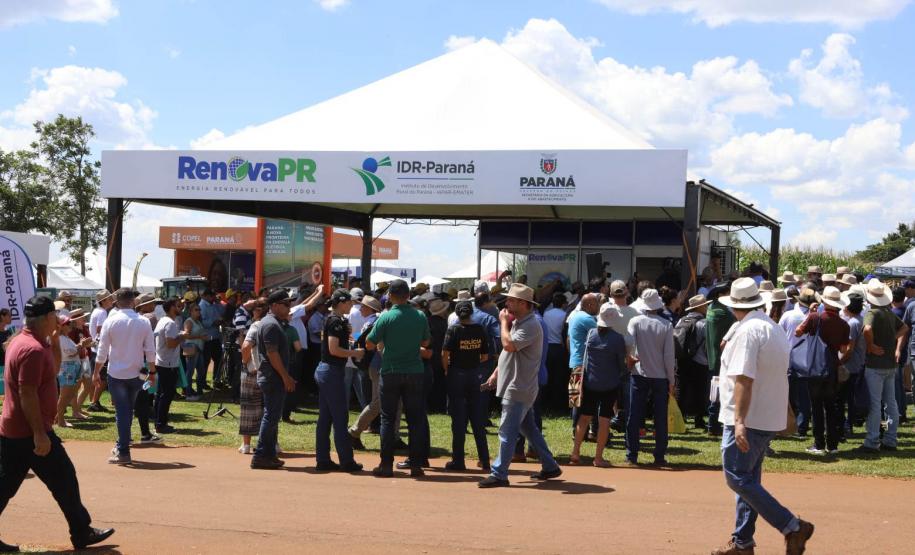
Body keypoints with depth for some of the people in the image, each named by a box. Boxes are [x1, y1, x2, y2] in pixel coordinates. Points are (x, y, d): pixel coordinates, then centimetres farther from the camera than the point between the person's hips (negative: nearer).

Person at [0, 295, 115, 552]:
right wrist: (39, 434, -24)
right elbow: (27, 395, -25)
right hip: (30, 432, -10)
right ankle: (82, 533, 13)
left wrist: (55, 340, 12)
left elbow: (53, 370, 24)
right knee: (64, 480, 2)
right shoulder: (33, 349, -21)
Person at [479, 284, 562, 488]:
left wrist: (504, 322, -16)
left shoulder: (531, 326, -18)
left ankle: (499, 474, -4)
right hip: (518, 387, 10)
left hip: (519, 389, -10)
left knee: (507, 431, -8)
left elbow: (509, 345, -30)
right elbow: (508, 352, 23)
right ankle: (550, 466, 24)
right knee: (529, 429, 16)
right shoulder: (517, 322, 14)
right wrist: (496, 373, 20)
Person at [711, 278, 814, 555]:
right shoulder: (775, 328, 13)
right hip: (769, 418, 10)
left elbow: (744, 379, -24)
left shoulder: (746, 331, -16)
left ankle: (792, 527, -10)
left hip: (748, 419, -10)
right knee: (749, 480, 15)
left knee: (738, 478, -7)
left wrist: (739, 421, -27)